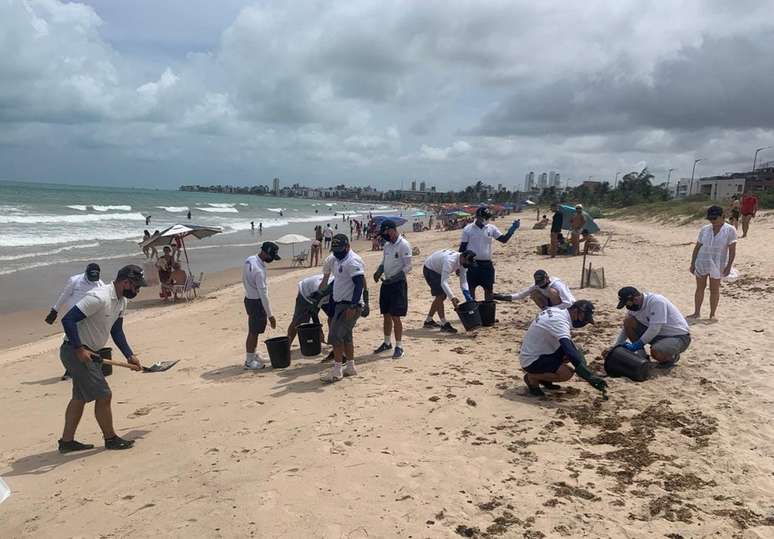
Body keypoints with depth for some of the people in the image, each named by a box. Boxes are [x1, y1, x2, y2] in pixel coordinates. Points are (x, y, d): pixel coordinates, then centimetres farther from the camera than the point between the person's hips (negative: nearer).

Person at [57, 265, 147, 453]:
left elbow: (117, 331, 12)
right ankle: (110, 439, 11)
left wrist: (130, 356, 4)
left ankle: (67, 441, 30)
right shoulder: (99, 298, -26)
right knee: (103, 395, -4)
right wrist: (79, 349, -27)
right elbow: (68, 320, -28)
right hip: (75, 352, -10)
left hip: (88, 353, 10)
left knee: (80, 397, 19)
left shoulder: (121, 301, 5)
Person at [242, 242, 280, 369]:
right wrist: (270, 315, -20)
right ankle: (249, 361, 15)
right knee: (253, 332, 3)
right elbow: (263, 294, -25)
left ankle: (253, 354, 36)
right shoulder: (259, 270, -28)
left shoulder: (249, 260, -1)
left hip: (249, 298, 9)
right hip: (256, 302, -9)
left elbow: (244, 281, 12)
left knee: (253, 331, 21)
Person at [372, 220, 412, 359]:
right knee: (386, 315, 15)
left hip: (398, 284, -7)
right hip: (386, 284, 8)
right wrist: (378, 272, -1)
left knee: (395, 317, -4)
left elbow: (408, 267, -16)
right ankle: (387, 343, 29)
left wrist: (393, 278, -25)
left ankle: (399, 347, 6)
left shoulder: (403, 245, -14)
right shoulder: (387, 245, 10)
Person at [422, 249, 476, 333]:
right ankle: (444, 325, -11)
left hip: (439, 270, 9)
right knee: (440, 295, -15)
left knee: (442, 296, 11)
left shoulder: (463, 262, -13)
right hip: (429, 269, -9)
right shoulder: (450, 260, -39)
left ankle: (428, 321, 22)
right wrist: (452, 298, -50)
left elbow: (463, 281, -6)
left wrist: (468, 297, -19)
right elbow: (444, 282, -43)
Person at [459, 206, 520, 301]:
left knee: (488, 289, 9)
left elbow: (504, 239, 0)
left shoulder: (491, 228, 4)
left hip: (487, 264, 3)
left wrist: (512, 229, -15)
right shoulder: (468, 229, -4)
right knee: (471, 288, 4)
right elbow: (462, 247, -1)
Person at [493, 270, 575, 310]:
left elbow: (568, 303, -31)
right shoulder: (537, 286, -8)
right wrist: (504, 297, -20)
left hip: (568, 308, -7)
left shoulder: (557, 285, -27)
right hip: (553, 305, 7)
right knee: (533, 293, -11)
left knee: (551, 291, -32)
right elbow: (522, 294, -6)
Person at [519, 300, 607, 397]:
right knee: (567, 373, -25)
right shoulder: (559, 321, -27)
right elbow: (570, 352, -37)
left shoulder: (556, 311, 1)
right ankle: (532, 377, -3)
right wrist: (590, 377, -40)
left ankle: (544, 378, 13)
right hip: (531, 361, -10)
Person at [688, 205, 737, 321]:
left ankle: (712, 315, 14)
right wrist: (692, 264, 6)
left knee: (714, 289, 4)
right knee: (700, 288, 8)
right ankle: (697, 313, 16)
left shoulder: (730, 230, -5)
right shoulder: (704, 229, 3)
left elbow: (732, 250, -7)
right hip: (701, 263, 3)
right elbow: (697, 247, 8)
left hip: (717, 265, -3)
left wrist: (729, 266, -13)